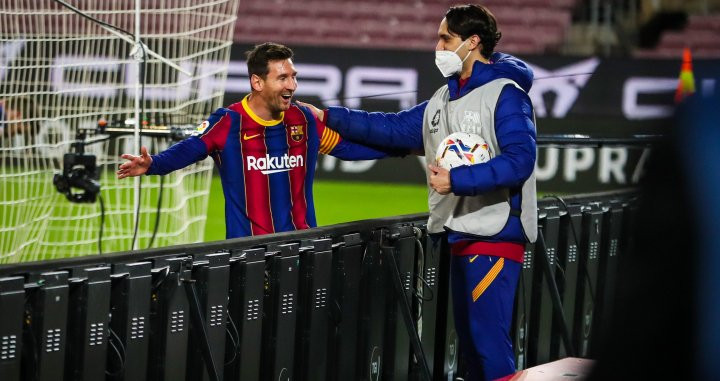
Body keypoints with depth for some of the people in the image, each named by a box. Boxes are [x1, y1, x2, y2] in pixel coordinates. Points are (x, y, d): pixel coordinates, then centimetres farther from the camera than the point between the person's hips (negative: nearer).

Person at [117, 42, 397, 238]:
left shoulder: (305, 121, 5)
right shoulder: (228, 123, -10)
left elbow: (348, 145, 16)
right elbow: (190, 150, -21)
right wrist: (152, 164, -40)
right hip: (248, 249, -4)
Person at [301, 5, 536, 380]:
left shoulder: (505, 93, -11)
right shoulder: (443, 100, 15)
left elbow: (519, 161, -21)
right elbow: (395, 128, 21)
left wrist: (456, 180, -24)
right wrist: (330, 117, 19)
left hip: (496, 234, -9)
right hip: (461, 234, 9)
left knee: (488, 335, -13)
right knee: (467, 334, 12)